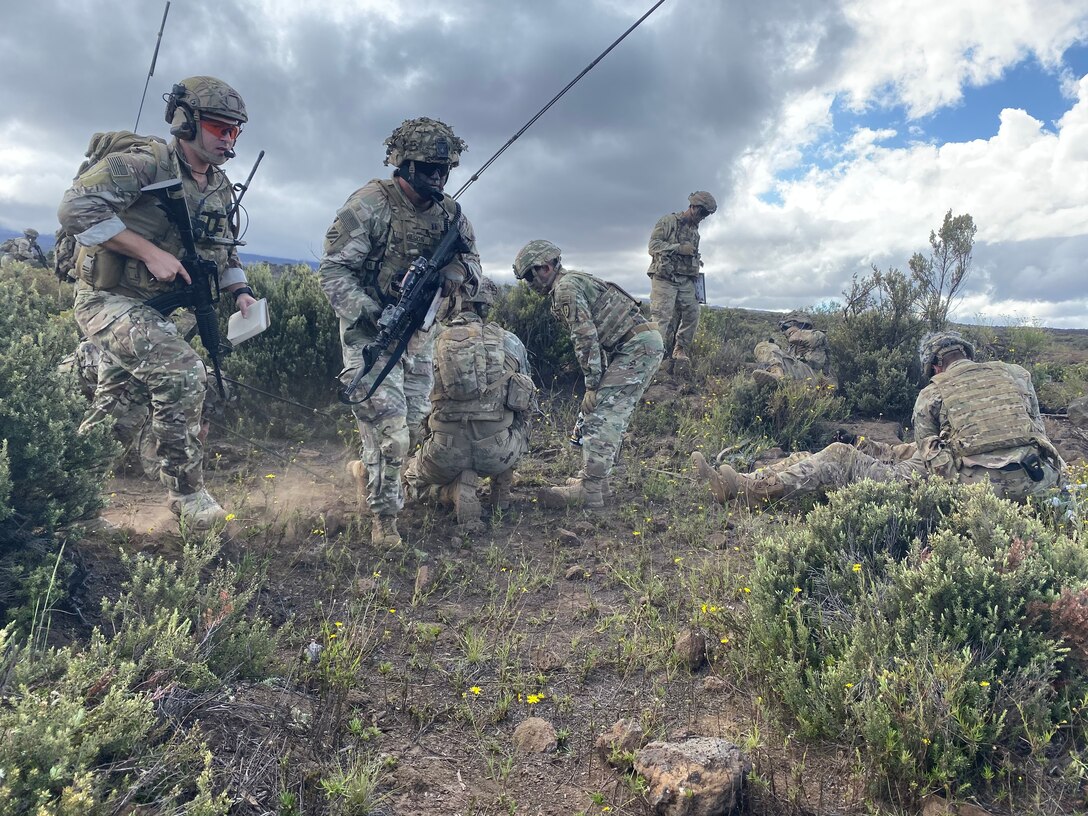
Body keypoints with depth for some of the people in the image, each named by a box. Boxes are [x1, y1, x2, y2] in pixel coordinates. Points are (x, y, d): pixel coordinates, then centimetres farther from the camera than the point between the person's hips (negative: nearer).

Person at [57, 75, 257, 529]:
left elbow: (223, 249, 17)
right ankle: (186, 491, -12)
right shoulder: (145, 164, -18)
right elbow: (75, 207, -27)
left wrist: (240, 290, -1)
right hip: (108, 300, -8)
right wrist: (150, 252, -28)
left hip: (156, 306, 8)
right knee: (183, 372, -24)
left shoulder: (220, 187, 6)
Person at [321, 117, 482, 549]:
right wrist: (371, 316, -28)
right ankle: (384, 514, 8)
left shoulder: (449, 212, 2)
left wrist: (456, 272, -16)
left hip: (418, 332, 6)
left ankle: (368, 468, 42)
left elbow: (472, 262, 10)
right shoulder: (369, 204, -16)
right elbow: (333, 269, -17)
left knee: (414, 420, 14)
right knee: (387, 423, -10)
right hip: (370, 329, -6)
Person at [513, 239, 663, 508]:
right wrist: (598, 383, 20)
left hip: (637, 346, -10)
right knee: (612, 412, 13)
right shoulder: (576, 281, 23)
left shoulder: (566, 287, -9)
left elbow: (586, 338, -17)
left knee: (602, 415, -13)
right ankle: (593, 476, 18)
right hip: (644, 344, 10)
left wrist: (592, 386, -15)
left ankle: (589, 491, -15)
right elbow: (595, 335, 23)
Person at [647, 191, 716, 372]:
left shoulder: (694, 230, 20)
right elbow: (653, 246, -11)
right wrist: (679, 248, -17)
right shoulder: (668, 221, -2)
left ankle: (680, 351, 10)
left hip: (686, 280, 7)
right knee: (663, 318, -10)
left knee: (692, 314, -1)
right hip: (665, 277, -7)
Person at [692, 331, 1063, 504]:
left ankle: (744, 486, -2)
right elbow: (1037, 429, 26)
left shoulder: (932, 394, 6)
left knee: (843, 458, 0)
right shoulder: (1017, 374, 18)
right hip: (1034, 482, 6)